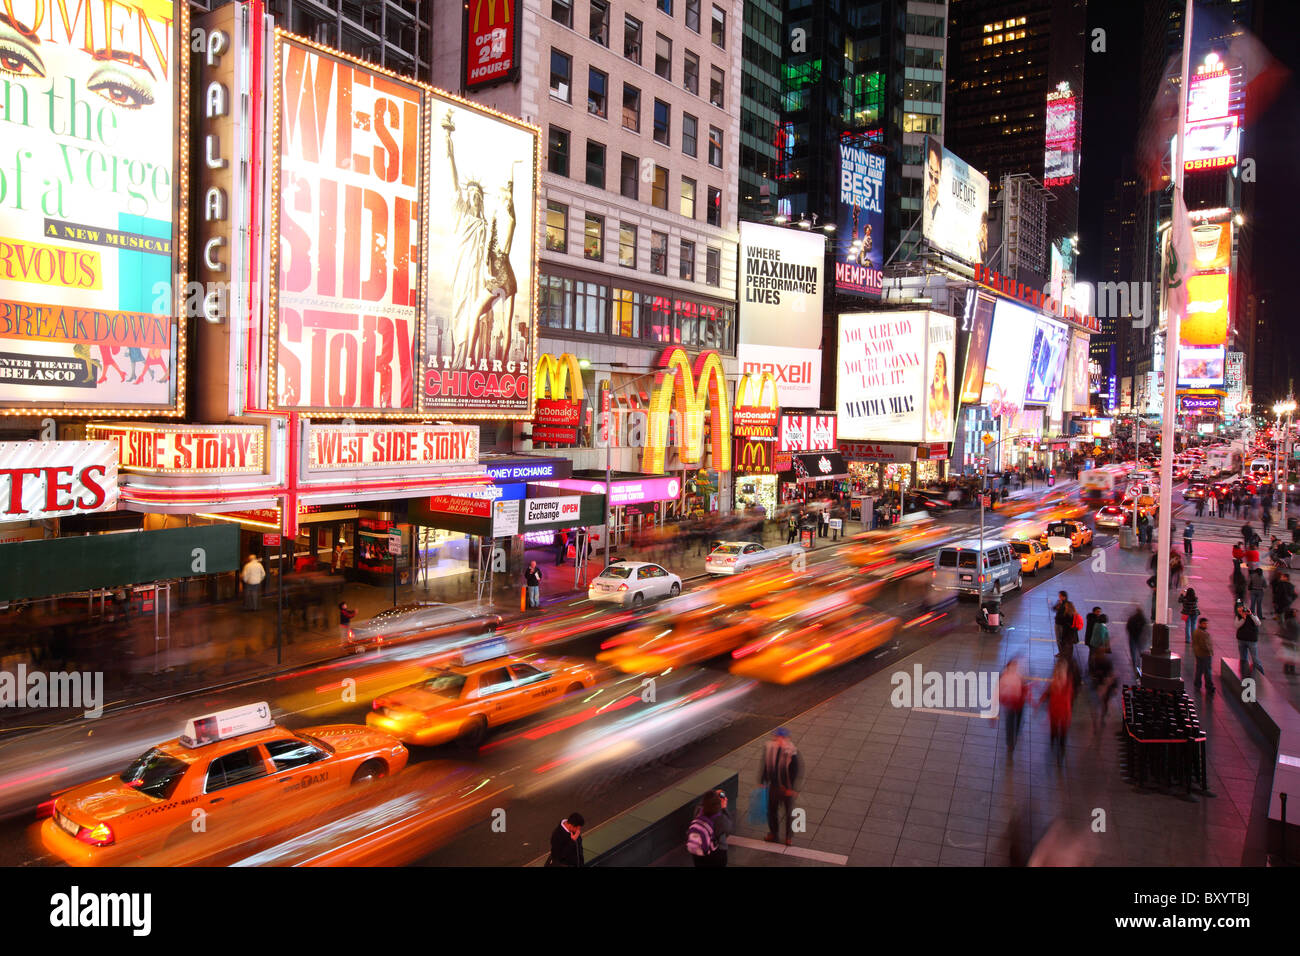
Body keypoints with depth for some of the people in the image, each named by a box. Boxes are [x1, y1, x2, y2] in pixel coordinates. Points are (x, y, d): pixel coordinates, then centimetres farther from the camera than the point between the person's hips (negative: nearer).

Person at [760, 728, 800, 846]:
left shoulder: (792, 753, -26)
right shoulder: (768, 747, -12)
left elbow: (795, 772, -17)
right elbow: (765, 766, 1)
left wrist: (791, 788, -15)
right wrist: (761, 781, 5)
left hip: (787, 788, -4)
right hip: (773, 785, 4)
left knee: (789, 812, 15)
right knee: (771, 810, 19)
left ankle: (789, 836, 37)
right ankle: (773, 833, 43)